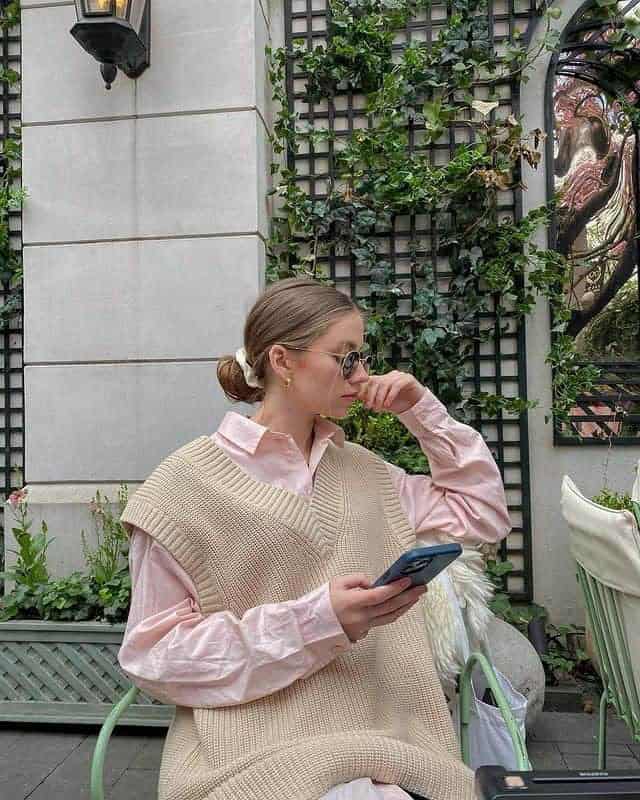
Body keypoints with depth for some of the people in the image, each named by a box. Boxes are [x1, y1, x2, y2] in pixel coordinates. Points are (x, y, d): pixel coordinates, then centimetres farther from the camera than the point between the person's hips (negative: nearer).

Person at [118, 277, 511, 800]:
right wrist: (316, 621, -20)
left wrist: (422, 409, 5)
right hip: (258, 754, -5)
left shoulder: (362, 471, 10)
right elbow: (155, 653, -8)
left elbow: (483, 514, 16)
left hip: (381, 736, 5)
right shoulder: (191, 482, -7)